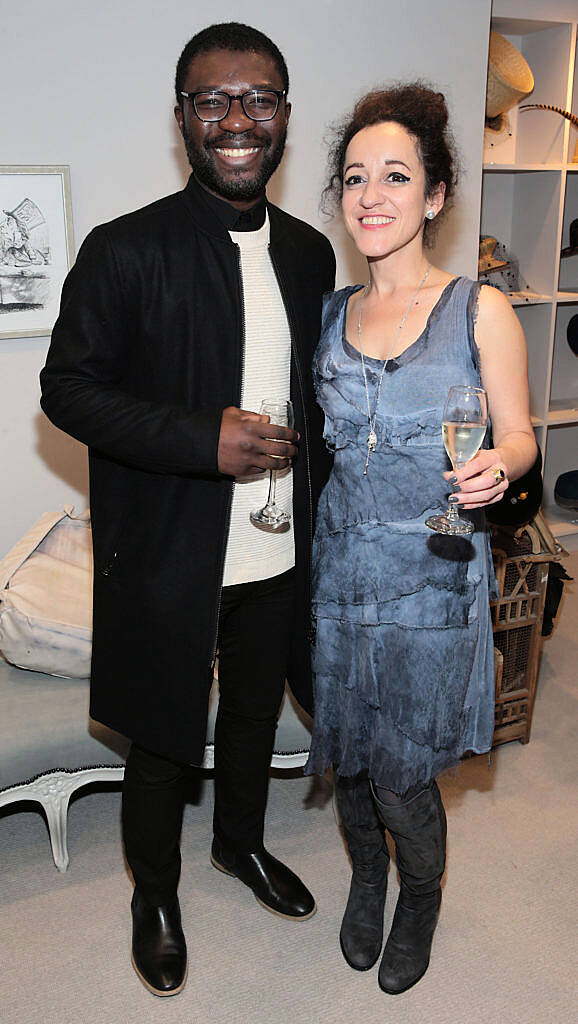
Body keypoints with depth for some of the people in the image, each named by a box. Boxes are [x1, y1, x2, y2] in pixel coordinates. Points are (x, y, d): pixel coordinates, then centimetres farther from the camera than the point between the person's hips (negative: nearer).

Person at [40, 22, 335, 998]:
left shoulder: (310, 253, 4)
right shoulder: (125, 250, -13)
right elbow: (68, 387, -12)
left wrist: (313, 476, 6)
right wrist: (201, 438, -23)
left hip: (279, 556, 5)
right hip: (167, 561, -4)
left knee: (255, 714, 24)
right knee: (163, 742, 14)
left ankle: (241, 843, 52)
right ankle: (155, 891, 41)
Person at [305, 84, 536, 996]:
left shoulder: (479, 310, -5)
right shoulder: (330, 313, 6)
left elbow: (518, 432, -4)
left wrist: (497, 466, -24)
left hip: (432, 578, -3)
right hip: (341, 570, 4)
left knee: (403, 777, 5)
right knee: (348, 757, 16)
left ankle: (422, 898, 38)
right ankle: (366, 878, 47)